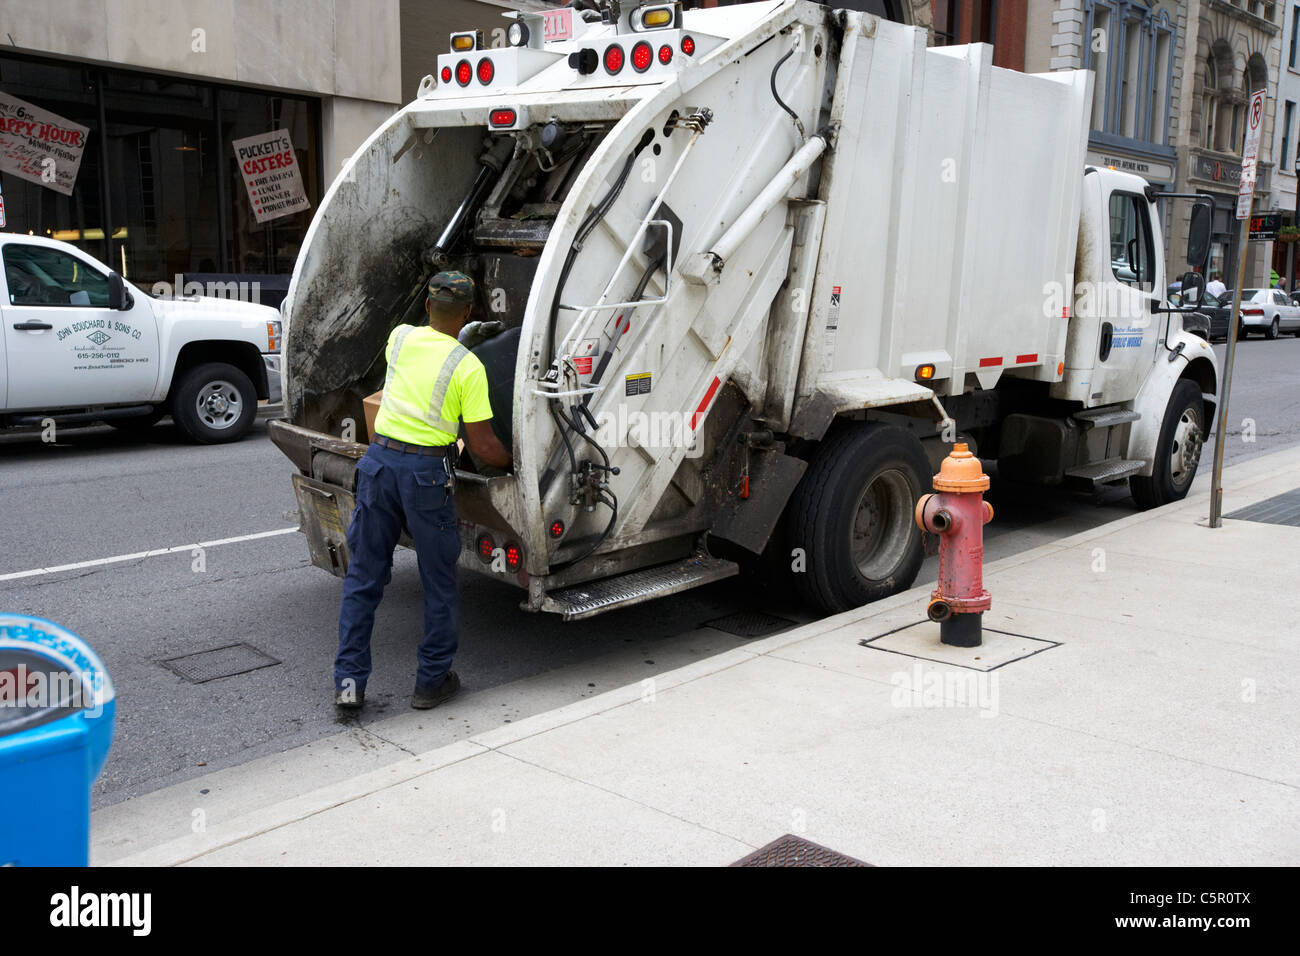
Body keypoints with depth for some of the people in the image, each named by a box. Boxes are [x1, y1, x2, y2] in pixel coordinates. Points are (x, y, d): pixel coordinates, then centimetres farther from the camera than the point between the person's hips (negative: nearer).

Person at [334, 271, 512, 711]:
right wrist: (513, 463, 9)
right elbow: (482, 444, -9)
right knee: (439, 581, 11)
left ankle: (349, 680, 12)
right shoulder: (468, 367, -9)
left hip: (379, 459, 4)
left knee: (363, 575, 12)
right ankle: (432, 681, 19)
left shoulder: (400, 337, 3)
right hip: (428, 471, -4)